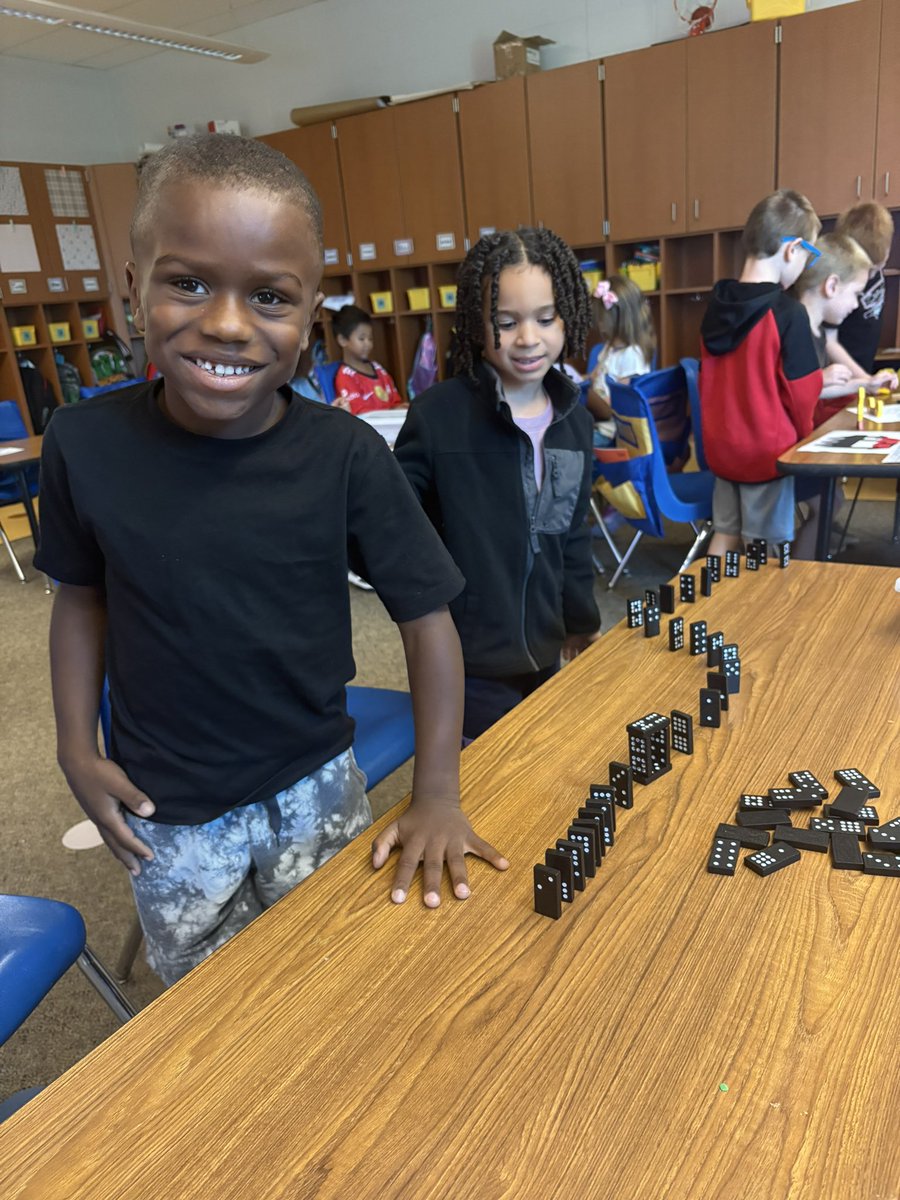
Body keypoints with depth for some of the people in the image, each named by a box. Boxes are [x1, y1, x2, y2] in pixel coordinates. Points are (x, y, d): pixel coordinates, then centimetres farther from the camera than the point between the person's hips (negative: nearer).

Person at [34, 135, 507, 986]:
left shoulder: (346, 455, -20)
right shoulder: (84, 446, -15)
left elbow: (426, 617, -13)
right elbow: (82, 597, 1)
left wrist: (437, 795, -15)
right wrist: (77, 752, -4)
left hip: (314, 792, 0)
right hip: (165, 814, 1)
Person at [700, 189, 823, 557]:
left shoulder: (716, 306, 1)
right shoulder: (788, 312, -18)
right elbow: (801, 391, -11)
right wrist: (803, 437, 7)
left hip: (721, 444, 6)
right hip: (767, 448, -6)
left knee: (725, 534, 16)